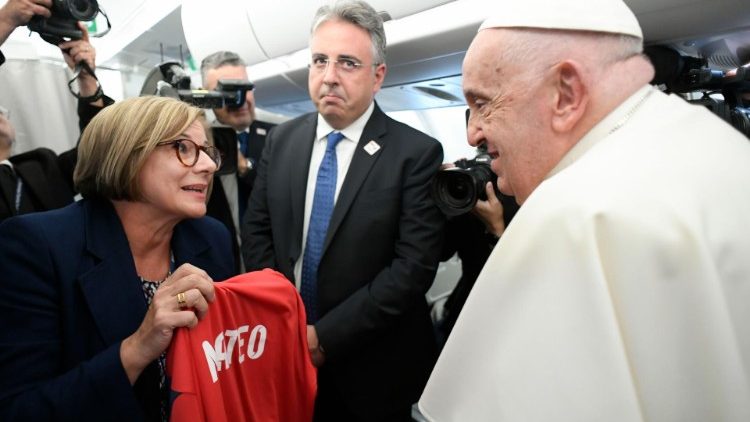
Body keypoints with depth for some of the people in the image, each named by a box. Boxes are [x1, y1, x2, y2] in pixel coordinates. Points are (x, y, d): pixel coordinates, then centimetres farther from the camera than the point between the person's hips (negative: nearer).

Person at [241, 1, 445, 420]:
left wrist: (325, 335, -17)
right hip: (286, 349, 4)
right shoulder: (281, 139, 0)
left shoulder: (417, 153, -14)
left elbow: (414, 266, -19)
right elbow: (256, 231, 3)